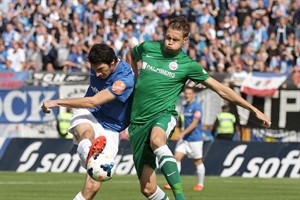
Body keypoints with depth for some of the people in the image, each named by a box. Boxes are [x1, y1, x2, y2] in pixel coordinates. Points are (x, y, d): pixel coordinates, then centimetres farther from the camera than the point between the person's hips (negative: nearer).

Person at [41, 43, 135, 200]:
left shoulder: (125, 79, -21)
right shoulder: (98, 65, 1)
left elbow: (93, 102, -27)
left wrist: (57, 102, -25)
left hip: (109, 130, -3)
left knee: (93, 185, -16)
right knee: (87, 133, -39)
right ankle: (89, 153, -73)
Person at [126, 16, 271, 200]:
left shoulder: (187, 65, 0)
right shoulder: (148, 48, 6)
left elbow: (221, 89, 4)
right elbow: (131, 55, 31)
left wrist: (254, 109, 3)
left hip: (163, 116, -4)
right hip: (138, 121, 4)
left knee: (156, 139, -42)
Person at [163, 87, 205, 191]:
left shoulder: (196, 107, -12)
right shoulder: (185, 106, 12)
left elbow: (194, 123, -18)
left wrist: (182, 134, -22)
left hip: (195, 139, -7)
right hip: (184, 139, 7)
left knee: (198, 161, 4)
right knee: (177, 157, -6)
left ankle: (200, 184, 16)